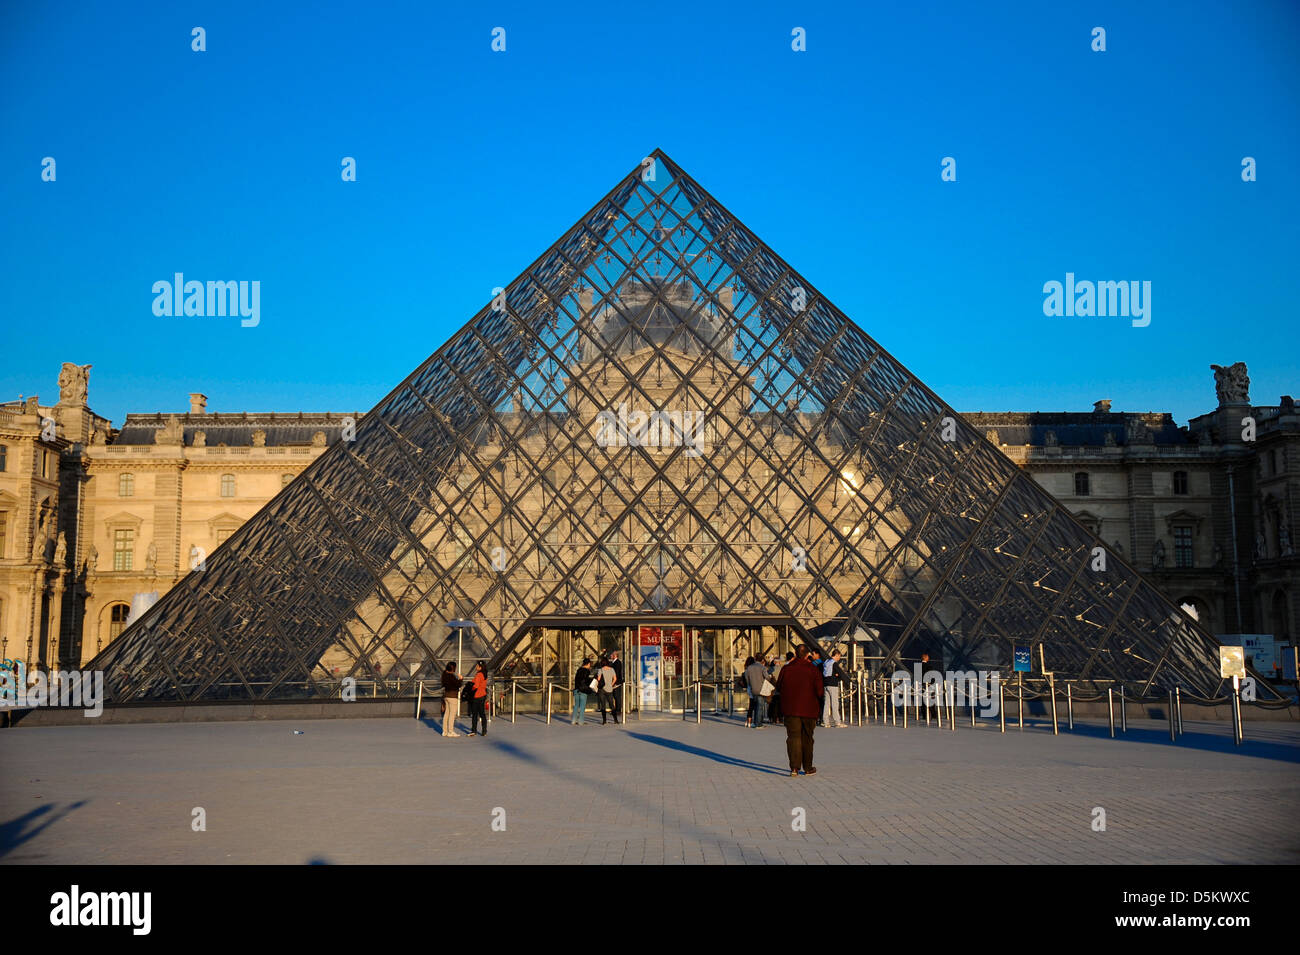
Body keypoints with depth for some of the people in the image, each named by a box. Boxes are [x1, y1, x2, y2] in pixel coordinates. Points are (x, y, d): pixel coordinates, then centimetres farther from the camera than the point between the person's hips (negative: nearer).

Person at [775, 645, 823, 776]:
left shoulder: (786, 669, -3)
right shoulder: (813, 670, -8)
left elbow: (779, 688, 5)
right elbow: (819, 691, -8)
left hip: (790, 710, 0)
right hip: (809, 710, 0)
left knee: (793, 737, 3)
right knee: (807, 739, 12)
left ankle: (794, 767, -9)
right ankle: (808, 768, 19)